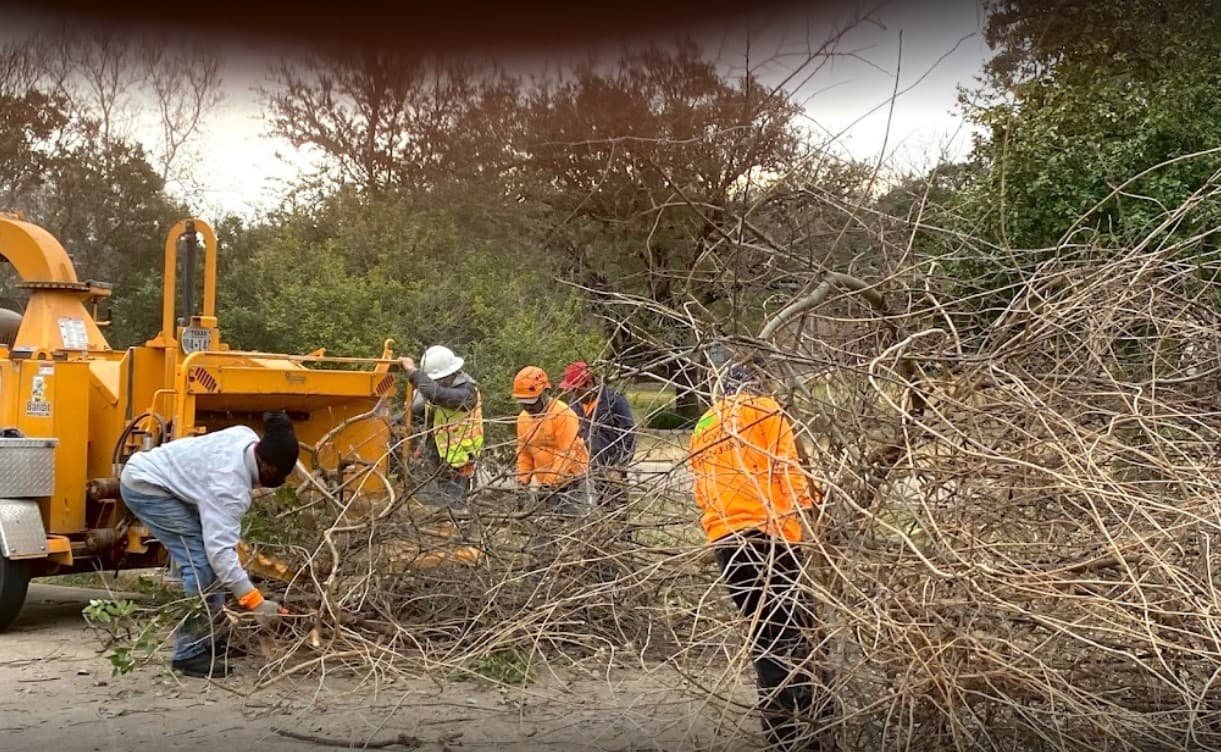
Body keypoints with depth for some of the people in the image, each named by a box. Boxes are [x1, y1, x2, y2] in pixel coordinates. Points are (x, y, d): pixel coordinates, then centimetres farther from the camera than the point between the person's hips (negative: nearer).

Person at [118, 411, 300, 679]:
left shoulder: (248, 437, -11)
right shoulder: (228, 484, -34)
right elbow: (220, 550, -39)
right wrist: (255, 602, -41)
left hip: (154, 474, 10)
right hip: (145, 487, -10)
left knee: (206, 558, 7)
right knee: (201, 562, -15)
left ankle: (203, 639, 16)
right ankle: (189, 653, -10)